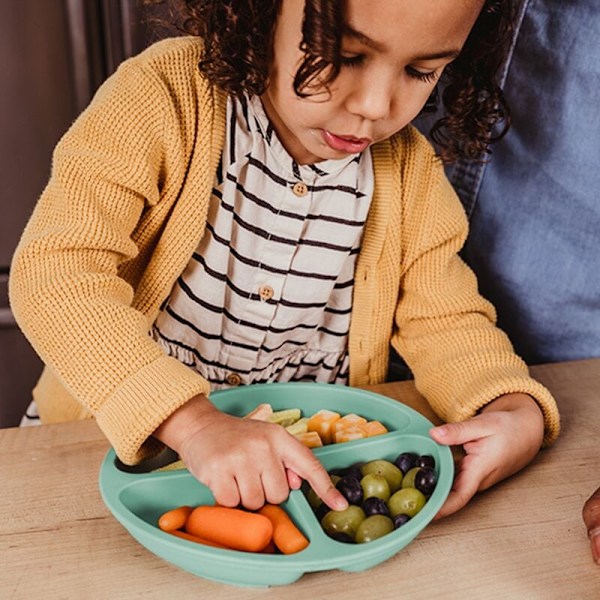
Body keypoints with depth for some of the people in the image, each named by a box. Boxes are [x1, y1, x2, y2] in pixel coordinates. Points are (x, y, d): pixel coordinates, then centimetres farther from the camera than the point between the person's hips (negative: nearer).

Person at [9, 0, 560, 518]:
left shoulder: (410, 172, -4)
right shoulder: (167, 98, -17)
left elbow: (446, 318, 0)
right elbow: (56, 269, -26)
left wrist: (517, 411, -20)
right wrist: (193, 422, -37)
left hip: (311, 453, 4)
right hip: (129, 439, -2)